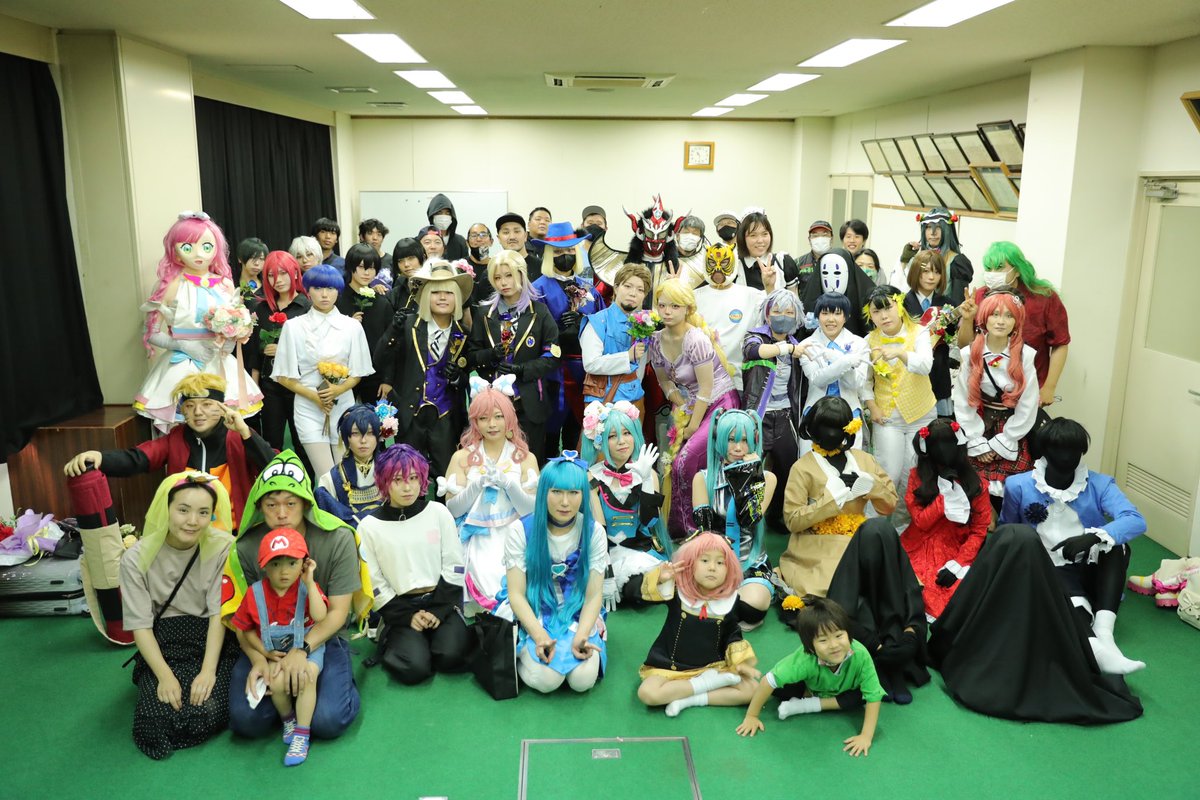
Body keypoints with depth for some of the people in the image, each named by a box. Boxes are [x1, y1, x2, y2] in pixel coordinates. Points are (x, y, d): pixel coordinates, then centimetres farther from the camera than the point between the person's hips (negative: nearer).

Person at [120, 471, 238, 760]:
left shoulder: (223, 549, -9)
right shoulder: (137, 558, -6)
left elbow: (218, 613, -9)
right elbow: (140, 625, -6)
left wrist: (208, 670, -20)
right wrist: (165, 675, -18)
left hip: (210, 641, -1)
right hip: (161, 645, 1)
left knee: (208, 712, -23)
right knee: (160, 719, -21)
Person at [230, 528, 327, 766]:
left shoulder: (307, 588, -9)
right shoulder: (255, 593, -6)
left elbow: (320, 617, -26)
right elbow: (246, 629, 5)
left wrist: (309, 582, -25)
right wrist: (265, 652, -7)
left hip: (307, 648, -1)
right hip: (275, 653, 1)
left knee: (308, 675, -31)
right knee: (276, 682, -27)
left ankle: (302, 734, -17)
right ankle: (288, 719, 6)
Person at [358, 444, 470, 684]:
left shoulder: (438, 513, 0)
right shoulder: (370, 526, -2)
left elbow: (454, 567, 1)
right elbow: (374, 583, -1)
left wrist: (439, 611, -9)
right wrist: (407, 617, -10)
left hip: (442, 601, 1)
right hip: (401, 607, 0)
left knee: (450, 656, -24)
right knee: (414, 669, -22)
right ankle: (394, 644, 10)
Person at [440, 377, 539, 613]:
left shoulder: (525, 458, 6)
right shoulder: (463, 457, 6)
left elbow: (532, 510, -2)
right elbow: (452, 509, 0)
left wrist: (510, 485, -19)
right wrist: (477, 485, -16)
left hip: (514, 536, 0)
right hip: (477, 539, 0)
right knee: (487, 577, -27)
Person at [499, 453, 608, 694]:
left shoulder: (593, 532, -6)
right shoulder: (521, 531, -11)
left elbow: (594, 595, -6)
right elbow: (516, 594, -11)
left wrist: (581, 636, -23)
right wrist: (539, 635, -27)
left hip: (577, 616, 1)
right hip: (533, 616, -1)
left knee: (583, 679, -23)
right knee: (546, 680, -25)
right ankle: (522, 653, 6)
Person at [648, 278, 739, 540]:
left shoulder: (696, 339, -21)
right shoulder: (656, 340, -1)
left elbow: (706, 388, -19)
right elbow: (665, 381, 9)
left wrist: (693, 426, -14)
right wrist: (682, 408, -4)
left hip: (719, 403, -6)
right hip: (688, 406, 7)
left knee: (684, 462, -17)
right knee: (673, 462, -4)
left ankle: (682, 527, 2)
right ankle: (675, 525, 13)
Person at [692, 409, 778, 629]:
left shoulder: (766, 477, 0)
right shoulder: (703, 478, 1)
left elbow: (749, 520, -14)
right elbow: (704, 528, -6)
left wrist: (750, 478, -16)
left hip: (752, 563, 0)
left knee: (751, 608, -32)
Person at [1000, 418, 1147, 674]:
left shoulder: (1099, 485, -2)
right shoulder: (1019, 486, -2)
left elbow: (1136, 521, -19)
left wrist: (1093, 537, -38)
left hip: (1091, 571, 2)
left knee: (1117, 544, -28)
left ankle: (1103, 632, -38)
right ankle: (1096, 648, -63)